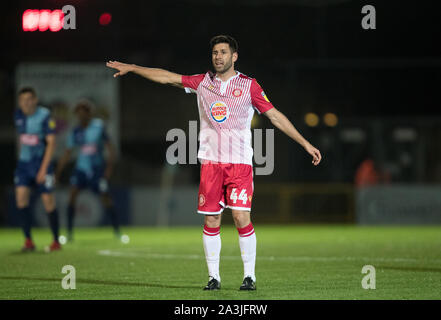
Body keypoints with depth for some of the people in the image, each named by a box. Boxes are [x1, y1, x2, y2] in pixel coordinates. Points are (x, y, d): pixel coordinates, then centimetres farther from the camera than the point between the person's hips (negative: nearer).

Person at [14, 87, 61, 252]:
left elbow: (51, 142, -14)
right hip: (24, 162, 5)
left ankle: (56, 241, 10)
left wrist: (43, 169, -19)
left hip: (42, 162, -5)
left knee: (48, 201, -4)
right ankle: (28, 240, -5)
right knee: (21, 197, -10)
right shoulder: (18, 115, 5)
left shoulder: (44, 115, -12)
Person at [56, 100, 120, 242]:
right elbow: (66, 155, 7)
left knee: (105, 199, -2)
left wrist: (109, 166, -9)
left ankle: (117, 231, 13)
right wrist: (57, 174, 5)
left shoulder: (98, 126, -6)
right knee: (72, 195, -15)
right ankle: (69, 233, -11)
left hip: (98, 169, -2)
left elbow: (109, 147, -1)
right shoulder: (75, 133, 1)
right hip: (81, 168, 2)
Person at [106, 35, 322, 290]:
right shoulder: (202, 82, 9)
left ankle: (250, 276, -1)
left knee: (242, 217, -10)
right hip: (211, 161, 3)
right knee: (211, 220, 1)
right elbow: (168, 77, 15)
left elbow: (275, 116, 2)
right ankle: (213, 276, 9)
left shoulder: (248, 85, 1)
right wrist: (132, 68, 15)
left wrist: (305, 143, 0)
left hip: (240, 161, -3)